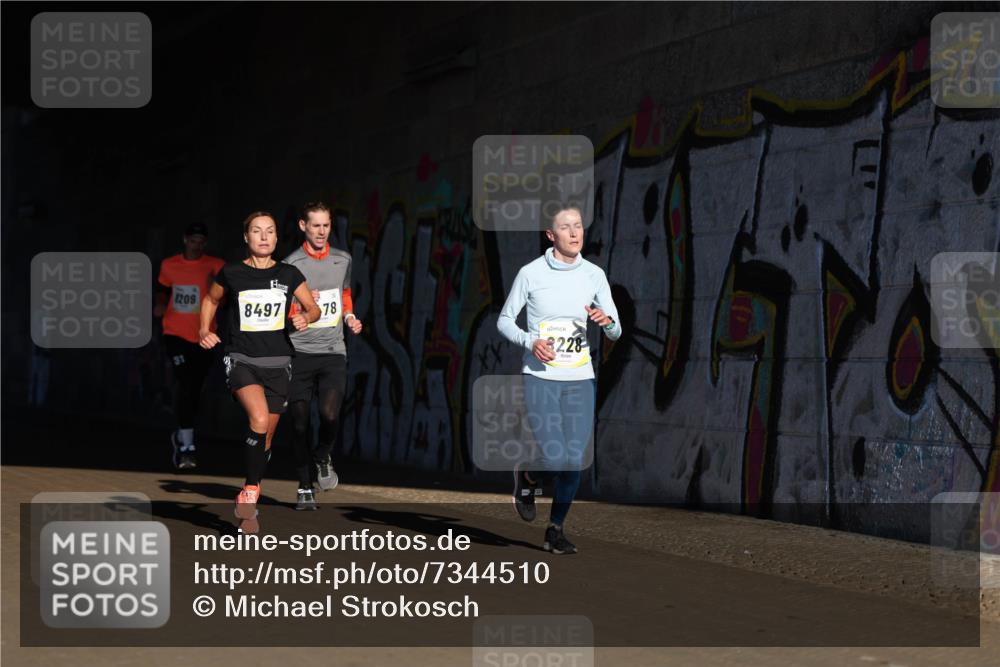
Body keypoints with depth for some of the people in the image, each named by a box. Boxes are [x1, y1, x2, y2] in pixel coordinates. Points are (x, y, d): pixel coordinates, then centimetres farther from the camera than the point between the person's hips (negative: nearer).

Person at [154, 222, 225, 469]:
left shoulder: (215, 266, -1)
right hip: (176, 334, -1)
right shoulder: (169, 265, 5)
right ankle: (186, 446, -20)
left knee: (194, 391, 11)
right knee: (185, 384, -19)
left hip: (204, 336, 1)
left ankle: (181, 435, 37)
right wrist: (160, 304, 2)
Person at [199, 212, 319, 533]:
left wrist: (305, 318, -10)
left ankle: (248, 505, 26)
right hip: (241, 360, -3)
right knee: (259, 419, -28)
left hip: (277, 363, 3)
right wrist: (205, 331, 5)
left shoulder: (288, 274, 3)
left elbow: (313, 308, 12)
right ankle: (251, 492, -15)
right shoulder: (231, 273, 0)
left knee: (266, 438, 9)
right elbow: (211, 300, 18)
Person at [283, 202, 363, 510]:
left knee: (330, 415, -14)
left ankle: (323, 458, 18)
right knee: (300, 422, 0)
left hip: (333, 352, 2)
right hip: (300, 352, -2)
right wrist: (300, 306, -20)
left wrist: (350, 317, 9)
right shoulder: (291, 264, -4)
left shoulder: (343, 260, 10)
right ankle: (305, 487, 13)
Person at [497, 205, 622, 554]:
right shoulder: (531, 273, -5)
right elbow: (504, 320, 4)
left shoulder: (594, 274, 3)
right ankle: (527, 477, 22)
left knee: (574, 462, -1)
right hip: (540, 378, -3)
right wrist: (530, 342, -14)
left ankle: (556, 530, 17)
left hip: (580, 380, 3)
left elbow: (615, 332, 6)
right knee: (555, 460, -13)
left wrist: (607, 321, -18)